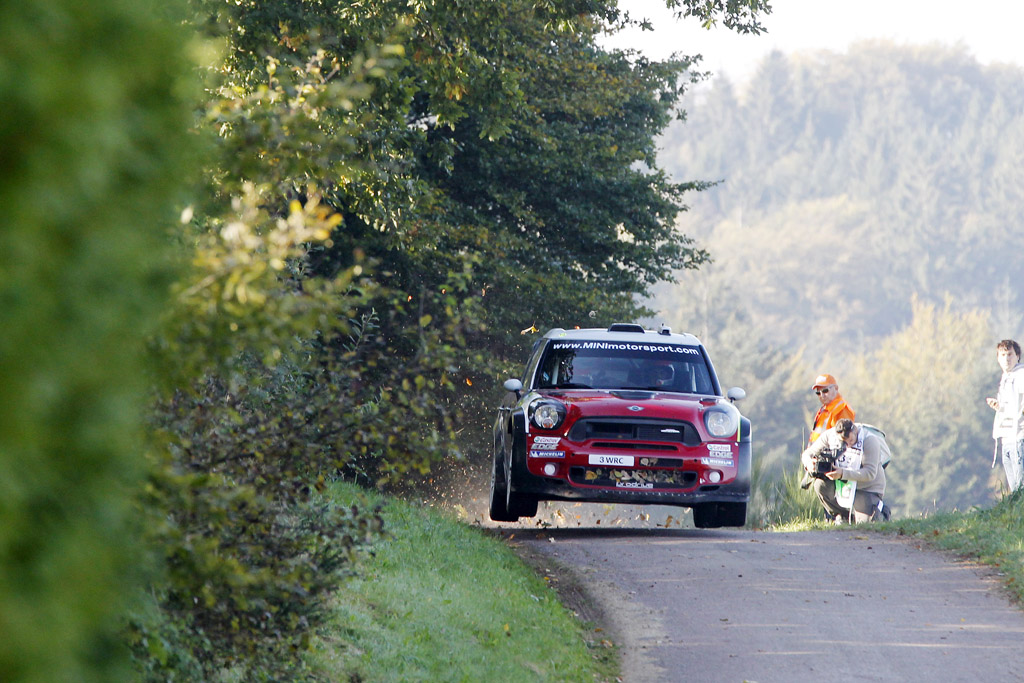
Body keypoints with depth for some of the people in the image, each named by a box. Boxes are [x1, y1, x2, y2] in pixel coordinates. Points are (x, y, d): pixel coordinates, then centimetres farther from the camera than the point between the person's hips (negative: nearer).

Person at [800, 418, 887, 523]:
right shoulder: (829, 436, -12)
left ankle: (880, 510, 23)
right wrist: (809, 463, -32)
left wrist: (843, 473, -43)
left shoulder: (870, 441, -23)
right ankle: (842, 516, 0)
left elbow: (870, 473, -30)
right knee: (820, 484, -25)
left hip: (867, 488, -3)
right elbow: (807, 454, -6)